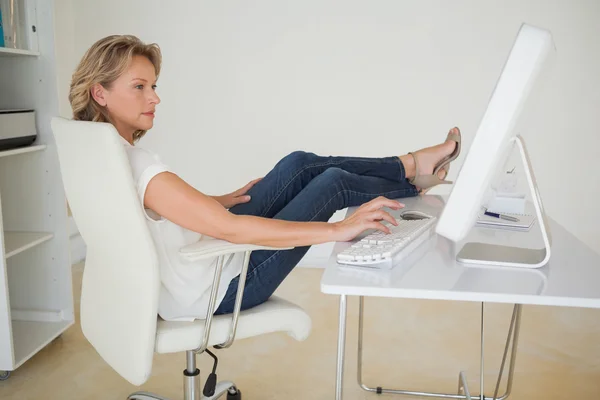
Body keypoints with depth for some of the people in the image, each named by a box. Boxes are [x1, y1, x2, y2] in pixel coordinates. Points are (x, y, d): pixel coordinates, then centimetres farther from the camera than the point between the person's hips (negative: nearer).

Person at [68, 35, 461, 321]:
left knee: (300, 165, 7)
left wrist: (222, 200, 13)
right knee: (333, 182, -1)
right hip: (218, 290, -9)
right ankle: (414, 176, 27)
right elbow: (229, 228, -37)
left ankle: (410, 166, 21)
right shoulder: (133, 164, -32)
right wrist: (339, 230, -35)